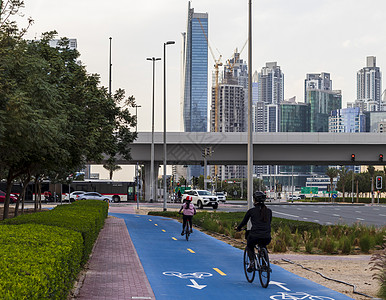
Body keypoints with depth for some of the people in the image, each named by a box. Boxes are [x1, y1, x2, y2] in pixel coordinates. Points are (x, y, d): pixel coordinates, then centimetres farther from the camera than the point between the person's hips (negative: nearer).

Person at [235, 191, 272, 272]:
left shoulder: (251, 211, 2)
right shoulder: (269, 211, 11)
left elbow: (244, 222, 14)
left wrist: (238, 228, 35)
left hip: (255, 237, -3)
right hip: (267, 238, 3)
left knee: (249, 246, 31)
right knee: (263, 246, 38)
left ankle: (252, 262, 10)